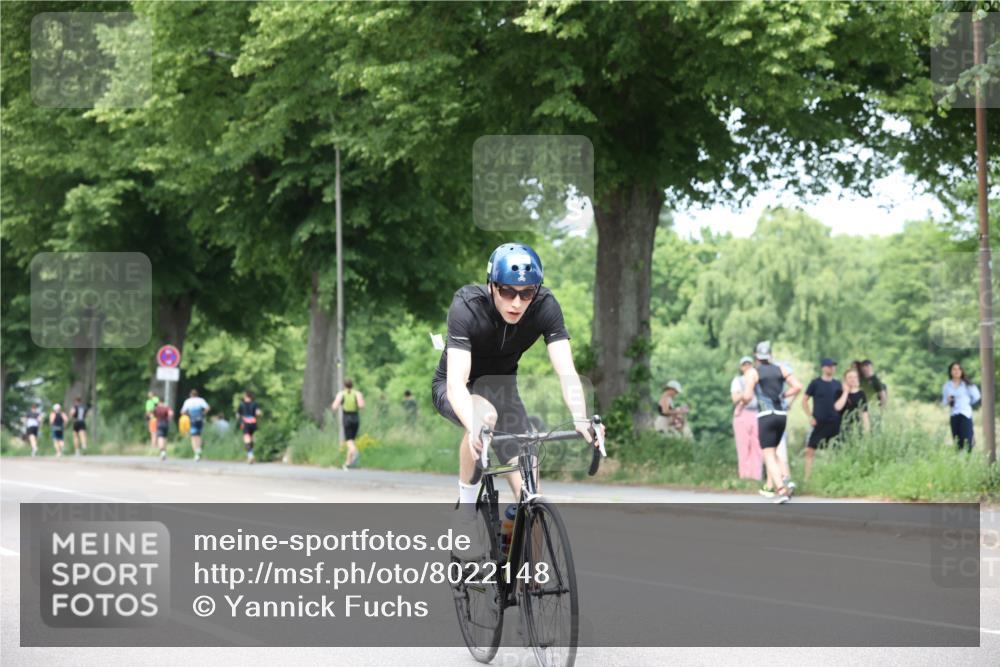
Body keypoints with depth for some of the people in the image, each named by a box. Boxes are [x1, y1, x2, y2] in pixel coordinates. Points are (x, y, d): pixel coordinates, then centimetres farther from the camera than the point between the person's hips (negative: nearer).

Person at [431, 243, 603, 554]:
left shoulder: (545, 306, -24)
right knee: (485, 415, -38)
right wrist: (474, 428, -61)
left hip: (501, 388, 3)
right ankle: (466, 503, -18)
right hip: (454, 389, -3)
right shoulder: (467, 307, -33)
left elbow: (566, 371, -31)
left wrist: (581, 419, -50)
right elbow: (456, 381, -42)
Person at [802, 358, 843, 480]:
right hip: (819, 423, -3)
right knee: (810, 450, -9)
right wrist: (810, 417, -5)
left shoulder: (837, 384, 10)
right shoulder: (816, 383, 0)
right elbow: (805, 401, 3)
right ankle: (807, 478, -6)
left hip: (834, 423, 3)